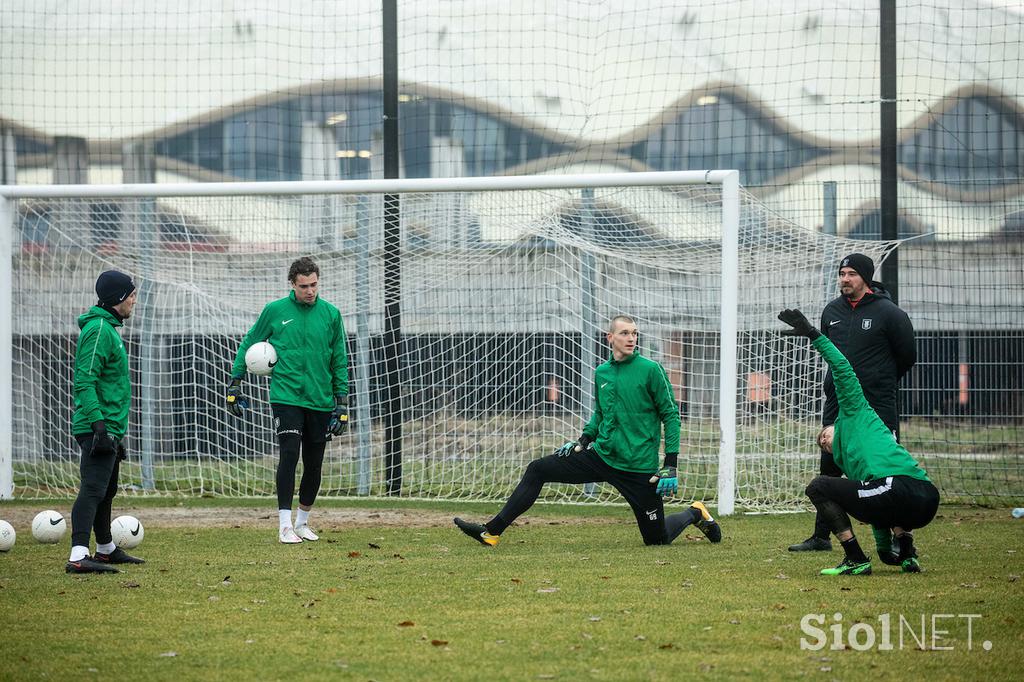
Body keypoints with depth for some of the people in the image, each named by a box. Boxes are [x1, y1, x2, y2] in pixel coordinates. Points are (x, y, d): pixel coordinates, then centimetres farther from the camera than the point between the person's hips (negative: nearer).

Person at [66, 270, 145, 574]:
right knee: (93, 489, -17)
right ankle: (78, 557, -26)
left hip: (108, 427, 11)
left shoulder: (108, 327, 18)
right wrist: (99, 424, -28)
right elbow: (84, 382, -22)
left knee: (106, 491, 21)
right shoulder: (99, 329, -15)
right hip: (97, 427, -11)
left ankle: (106, 549, 34)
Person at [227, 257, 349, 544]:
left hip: (320, 401, 3)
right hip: (286, 397, -3)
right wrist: (234, 383, 8)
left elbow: (340, 360, 10)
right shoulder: (275, 311, -1)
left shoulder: (331, 314, 4)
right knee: (289, 455, -15)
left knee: (314, 464, 6)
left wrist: (342, 402, 7)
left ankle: (303, 521, 24)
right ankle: (285, 525, -12)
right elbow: (249, 344, 11)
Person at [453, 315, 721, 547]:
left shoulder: (651, 370, -10)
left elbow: (670, 415, -8)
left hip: (638, 469, -5)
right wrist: (584, 440, 8)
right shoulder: (602, 373, 7)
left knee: (657, 538, 1)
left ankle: (694, 514, 34)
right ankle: (492, 532, -3)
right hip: (600, 455, 5)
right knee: (537, 470, -5)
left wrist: (671, 465, -13)